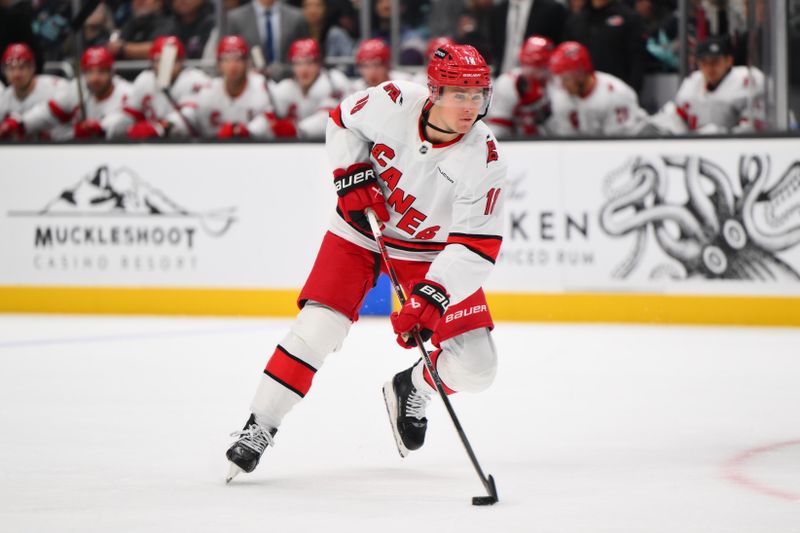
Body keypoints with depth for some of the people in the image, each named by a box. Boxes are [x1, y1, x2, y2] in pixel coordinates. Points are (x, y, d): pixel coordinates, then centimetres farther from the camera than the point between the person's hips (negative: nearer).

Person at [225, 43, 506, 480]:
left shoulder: (483, 160, -25)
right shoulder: (394, 103, -23)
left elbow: (476, 245, -26)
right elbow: (343, 121, 0)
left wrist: (432, 296, -37)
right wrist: (352, 175, -13)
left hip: (433, 248, 0)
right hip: (362, 228, 0)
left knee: (475, 366, -7)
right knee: (315, 331, -16)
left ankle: (412, 391, 25)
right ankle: (260, 427, -3)